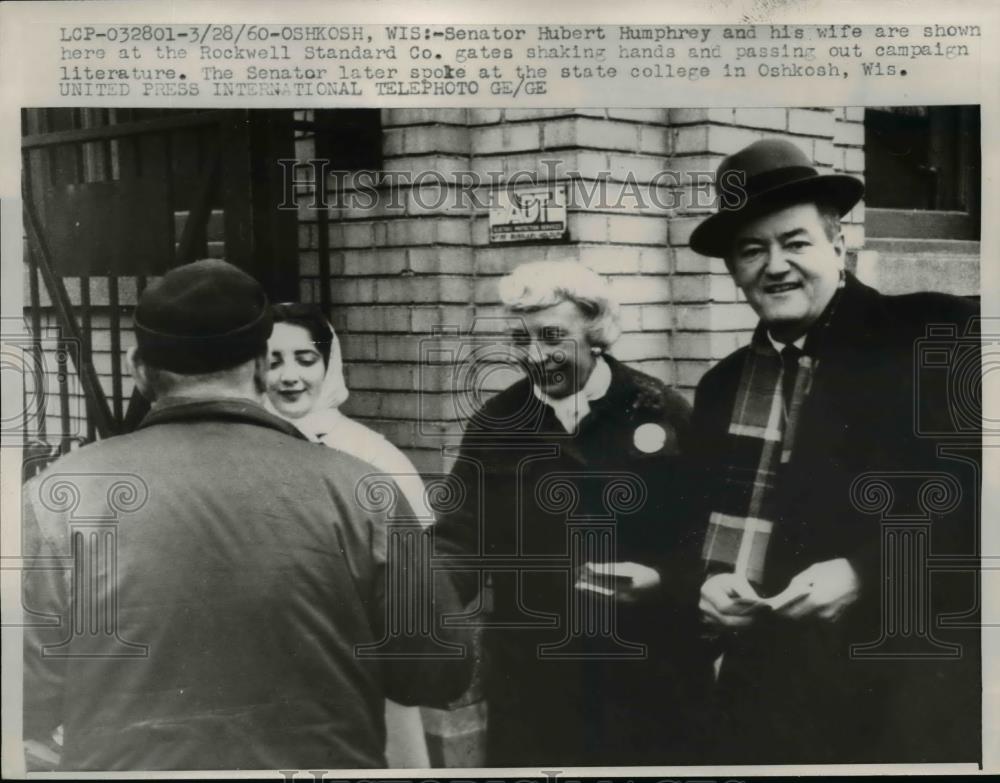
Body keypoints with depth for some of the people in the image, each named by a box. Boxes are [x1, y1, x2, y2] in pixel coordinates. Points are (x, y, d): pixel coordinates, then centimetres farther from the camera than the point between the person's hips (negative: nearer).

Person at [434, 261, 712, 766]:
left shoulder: (662, 413, -2)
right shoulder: (493, 426, 5)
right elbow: (460, 543, 4)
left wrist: (663, 580, -16)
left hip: (650, 683, -1)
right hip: (528, 682, 2)